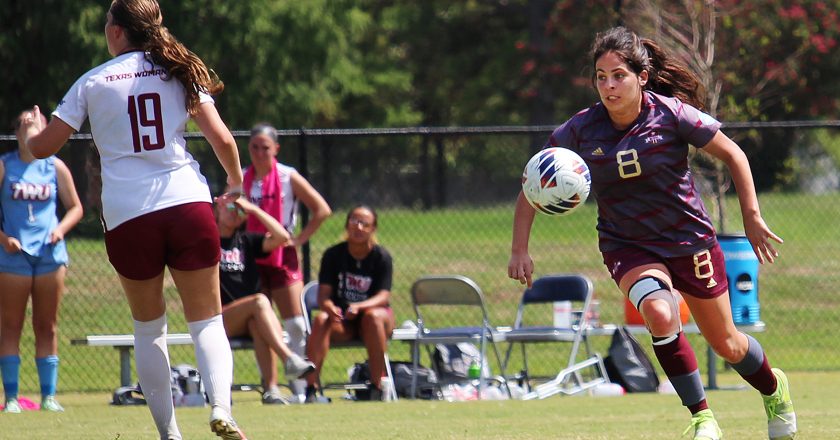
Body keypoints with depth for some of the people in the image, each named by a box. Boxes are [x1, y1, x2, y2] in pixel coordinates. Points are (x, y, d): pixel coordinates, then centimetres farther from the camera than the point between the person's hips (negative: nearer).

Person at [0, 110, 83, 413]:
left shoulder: (55, 167, 8)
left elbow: (75, 207, 14)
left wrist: (61, 229, -5)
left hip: (50, 252, 2)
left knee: (47, 327, 4)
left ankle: (49, 395, 7)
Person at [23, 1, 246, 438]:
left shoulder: (93, 82, 5)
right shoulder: (179, 71, 8)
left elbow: (41, 147, 7)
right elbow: (221, 139, 2)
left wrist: (32, 129, 31)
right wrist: (236, 181, 21)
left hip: (127, 217, 0)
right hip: (188, 205, 0)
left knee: (148, 327, 15)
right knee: (206, 321, 4)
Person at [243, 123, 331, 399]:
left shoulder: (288, 177, -2)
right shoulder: (240, 179, 5)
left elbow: (322, 210, -2)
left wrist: (298, 239, -7)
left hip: (283, 257, -2)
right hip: (250, 259, 2)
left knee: (296, 325, -6)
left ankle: (299, 385, -1)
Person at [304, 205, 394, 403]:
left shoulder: (381, 257, -6)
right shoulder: (333, 255, -1)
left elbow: (383, 297, -15)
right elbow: (323, 295, -8)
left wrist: (358, 307, -35)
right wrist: (330, 308, -32)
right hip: (341, 321, 1)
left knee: (373, 316, -36)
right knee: (321, 319, -30)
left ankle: (377, 387, -34)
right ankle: (311, 389, -37)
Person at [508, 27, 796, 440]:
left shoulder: (671, 114, -17)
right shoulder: (580, 130, -14)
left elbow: (732, 156, -4)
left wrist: (752, 218, -6)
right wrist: (519, 249, -12)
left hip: (689, 239, 0)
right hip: (628, 247, 0)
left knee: (726, 345, 12)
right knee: (660, 314, -32)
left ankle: (774, 388, 47)